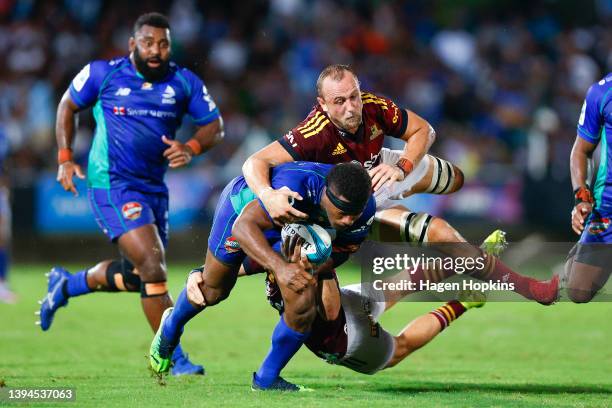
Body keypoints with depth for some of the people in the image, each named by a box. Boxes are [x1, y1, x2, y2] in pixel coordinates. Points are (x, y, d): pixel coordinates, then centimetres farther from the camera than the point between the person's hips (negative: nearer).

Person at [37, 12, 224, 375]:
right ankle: (173, 358, -10)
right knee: (153, 267, -19)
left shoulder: (184, 83, 3)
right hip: (112, 185, -6)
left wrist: (191, 149, -15)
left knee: (136, 276, 16)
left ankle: (66, 284, 43)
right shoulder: (103, 74, -4)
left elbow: (215, 126, 6)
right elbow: (68, 105, 12)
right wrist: (65, 158, 4)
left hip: (154, 188, 6)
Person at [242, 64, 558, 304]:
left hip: (378, 168, 6)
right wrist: (268, 196, -64)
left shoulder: (373, 107, -27)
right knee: (439, 233, -22)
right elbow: (256, 162, -43)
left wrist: (402, 168, -31)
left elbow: (423, 130, -13)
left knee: (454, 179, 26)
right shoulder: (316, 133, -40)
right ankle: (520, 285, -11)